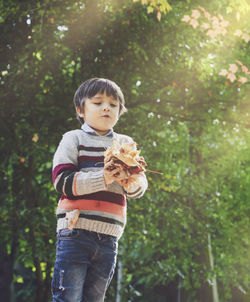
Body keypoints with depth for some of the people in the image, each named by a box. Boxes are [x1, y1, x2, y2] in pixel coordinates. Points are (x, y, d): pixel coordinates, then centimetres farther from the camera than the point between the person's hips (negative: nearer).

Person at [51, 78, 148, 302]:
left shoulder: (126, 144, 15)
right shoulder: (74, 139, 4)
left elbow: (140, 187, 7)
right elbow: (63, 181, -8)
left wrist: (132, 181, -18)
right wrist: (103, 178, -20)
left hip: (108, 237, 4)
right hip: (75, 230, -4)